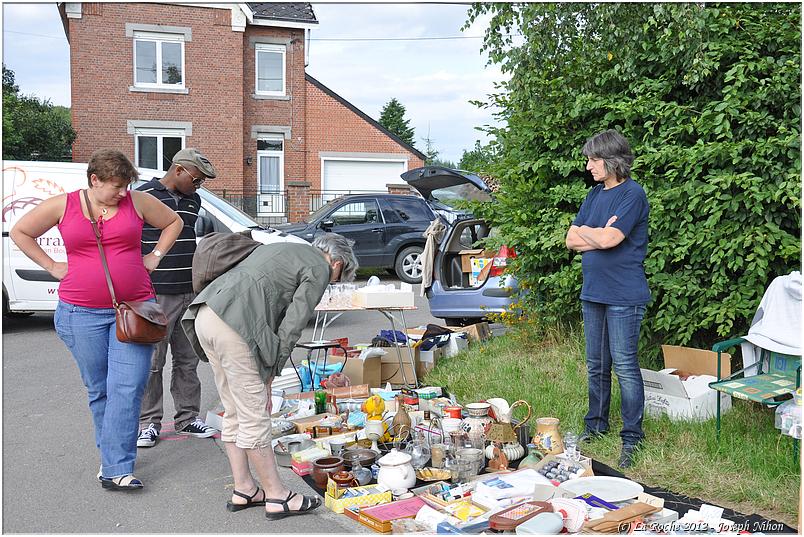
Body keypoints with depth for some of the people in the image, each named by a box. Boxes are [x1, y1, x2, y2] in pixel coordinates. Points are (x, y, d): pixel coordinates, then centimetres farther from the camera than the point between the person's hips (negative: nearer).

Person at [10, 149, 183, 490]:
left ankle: (115, 469, -6)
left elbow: (173, 222, 18)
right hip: (82, 314, 0)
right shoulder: (62, 206, 2)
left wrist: (154, 257, 8)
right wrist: (52, 266, 5)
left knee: (127, 388, -9)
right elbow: (20, 232, 13)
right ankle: (113, 457, 26)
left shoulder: (136, 201, 3)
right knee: (99, 390, 10)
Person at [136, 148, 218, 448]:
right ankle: (149, 422, 13)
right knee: (152, 362, 1)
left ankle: (187, 417, 21)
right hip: (156, 296, -6)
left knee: (188, 360, 11)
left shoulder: (193, 200, 14)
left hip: (191, 293, 6)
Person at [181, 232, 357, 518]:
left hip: (205, 315, 9)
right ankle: (276, 496, 14)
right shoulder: (318, 270, 3)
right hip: (233, 326, -9)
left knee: (234, 414, 17)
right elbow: (291, 327, -4)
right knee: (255, 417, 2)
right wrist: (269, 376, 4)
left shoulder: (283, 249, 28)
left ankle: (243, 490, 27)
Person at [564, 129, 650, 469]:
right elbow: (571, 241, 8)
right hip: (593, 292, 8)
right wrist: (600, 234, -8)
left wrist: (584, 231, -3)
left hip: (623, 296, -8)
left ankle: (632, 437, 8)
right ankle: (596, 425, 29)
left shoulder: (632, 194, -11)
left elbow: (609, 239, -21)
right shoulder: (596, 194, 13)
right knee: (596, 365, 16)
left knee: (625, 366, -2)